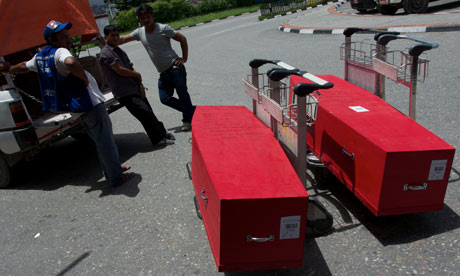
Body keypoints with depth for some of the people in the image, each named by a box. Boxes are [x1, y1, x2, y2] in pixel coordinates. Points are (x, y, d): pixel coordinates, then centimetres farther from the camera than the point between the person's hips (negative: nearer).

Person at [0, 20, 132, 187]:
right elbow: (71, 63, -42)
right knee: (105, 142, -1)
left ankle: (114, 168, 35)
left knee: (100, 142, 22)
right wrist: (85, 79, -24)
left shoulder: (40, 57, 10)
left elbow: (24, 66, 30)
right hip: (91, 104, -9)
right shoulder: (60, 52, -17)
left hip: (76, 107, 9)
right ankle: (116, 178, 8)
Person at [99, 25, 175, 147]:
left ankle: (161, 134, 18)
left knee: (148, 113, 8)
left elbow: (131, 69, 13)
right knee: (145, 112, -13)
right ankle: (159, 139, -6)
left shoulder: (119, 51, 20)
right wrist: (137, 75, -1)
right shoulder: (105, 53, -7)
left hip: (135, 90, 8)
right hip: (125, 94, -8)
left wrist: (140, 86, 0)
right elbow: (119, 70, -15)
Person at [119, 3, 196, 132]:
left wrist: (184, 58, -7)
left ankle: (188, 119, 15)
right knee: (165, 98, 3)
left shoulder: (163, 28, -7)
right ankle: (193, 111, 16)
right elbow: (122, 39, 14)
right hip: (163, 73, 7)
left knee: (182, 94, -4)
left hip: (175, 67, -6)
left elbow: (182, 39, -3)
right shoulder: (139, 32, 9)